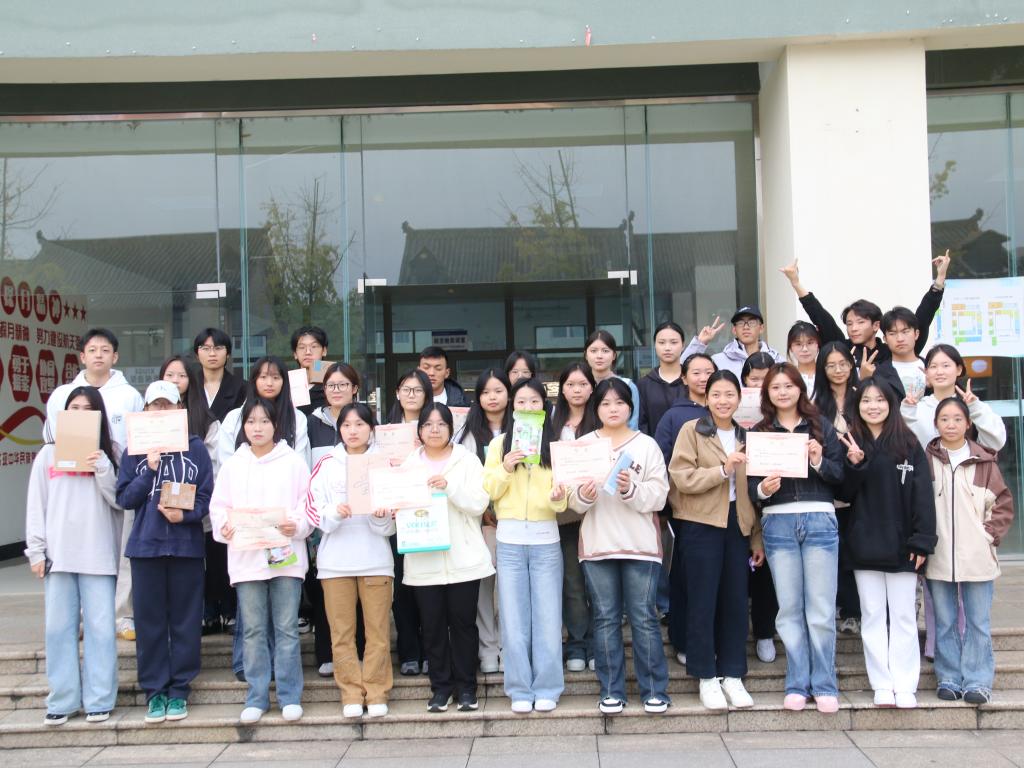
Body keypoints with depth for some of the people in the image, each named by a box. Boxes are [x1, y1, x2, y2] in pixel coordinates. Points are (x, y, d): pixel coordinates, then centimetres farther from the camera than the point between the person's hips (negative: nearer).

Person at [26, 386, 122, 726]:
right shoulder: (48, 454, 9)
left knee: (100, 627, -2)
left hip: (98, 554, -1)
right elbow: (36, 506, 7)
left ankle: (99, 699, 5)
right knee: (59, 627, 3)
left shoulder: (106, 455, 8)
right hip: (58, 554, 1)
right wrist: (36, 551, 2)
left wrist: (103, 469, -12)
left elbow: (118, 500, 1)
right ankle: (62, 700, 11)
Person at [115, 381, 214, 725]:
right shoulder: (135, 451, 7)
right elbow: (124, 498, 2)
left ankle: (179, 690, 14)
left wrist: (185, 515, -17)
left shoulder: (195, 448, 3)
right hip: (146, 544, 1)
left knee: (185, 619, 4)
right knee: (149, 619, 4)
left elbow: (206, 495, 0)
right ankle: (154, 690, 14)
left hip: (186, 544, -1)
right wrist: (150, 470, -10)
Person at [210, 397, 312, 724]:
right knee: (253, 630, 7)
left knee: (287, 629, 2)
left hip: (285, 556, -2)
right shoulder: (232, 465, 11)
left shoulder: (294, 462, 4)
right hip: (245, 557, 2)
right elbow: (219, 506, 10)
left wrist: (298, 525, -16)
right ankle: (256, 697, 15)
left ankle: (289, 696, 10)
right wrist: (224, 527, -10)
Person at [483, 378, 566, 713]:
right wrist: (504, 469, -14)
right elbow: (488, 491, 3)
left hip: (546, 539, -1)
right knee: (514, 619, 5)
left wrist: (558, 498, -21)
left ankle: (547, 689, 13)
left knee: (548, 618, 3)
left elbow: (564, 493, 0)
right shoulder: (499, 444, 7)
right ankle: (520, 690, 13)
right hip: (510, 539, 1)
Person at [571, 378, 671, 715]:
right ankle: (611, 691, 15)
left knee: (644, 617, 2)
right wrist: (583, 496, -19)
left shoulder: (647, 445, 4)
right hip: (596, 545, 1)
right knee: (605, 619, 6)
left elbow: (658, 497, -4)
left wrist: (631, 490, -20)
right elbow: (573, 501, 3)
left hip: (640, 545, -1)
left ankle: (654, 690, 11)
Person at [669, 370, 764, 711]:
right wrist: (722, 470, -22)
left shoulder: (745, 437, 12)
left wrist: (757, 538, 10)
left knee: (736, 600, 7)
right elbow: (681, 478, -12)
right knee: (703, 601, 1)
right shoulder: (691, 430, -2)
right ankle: (706, 677, 11)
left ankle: (732, 675, 17)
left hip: (738, 526, 4)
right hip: (701, 525, -4)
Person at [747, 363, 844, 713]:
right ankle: (797, 685, 13)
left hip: (819, 518, -1)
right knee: (789, 610, 4)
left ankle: (824, 686, 10)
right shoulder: (757, 432, 11)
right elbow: (749, 482, 5)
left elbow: (840, 475, 5)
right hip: (777, 523, 1)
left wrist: (819, 461, -13)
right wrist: (762, 489, -16)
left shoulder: (820, 425, 10)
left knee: (821, 611, -1)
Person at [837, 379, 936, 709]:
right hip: (864, 546, 2)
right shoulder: (850, 445, 5)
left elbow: (923, 495, -3)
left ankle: (905, 687, 10)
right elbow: (843, 494, -1)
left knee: (904, 617, 5)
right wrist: (855, 465, -18)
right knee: (872, 617, 6)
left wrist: (922, 542, -9)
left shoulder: (909, 444, 0)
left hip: (901, 545, -1)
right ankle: (882, 686, 13)